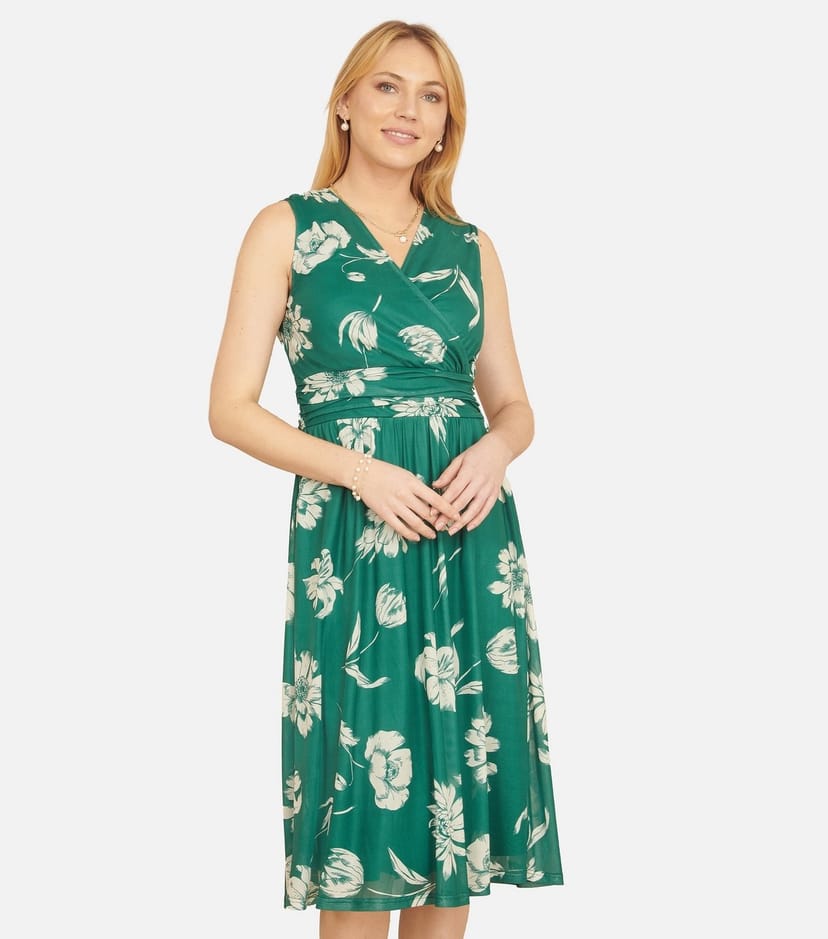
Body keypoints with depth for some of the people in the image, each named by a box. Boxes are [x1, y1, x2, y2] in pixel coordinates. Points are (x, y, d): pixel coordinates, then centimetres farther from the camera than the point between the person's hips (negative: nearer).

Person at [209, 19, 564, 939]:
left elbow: (513, 403, 15)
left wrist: (495, 448, -9)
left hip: (471, 537, 4)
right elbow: (230, 407, -3)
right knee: (360, 800, 1)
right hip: (350, 538, -3)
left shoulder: (470, 248, 12)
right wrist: (360, 469, -16)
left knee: (459, 789, 8)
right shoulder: (287, 229, 2)